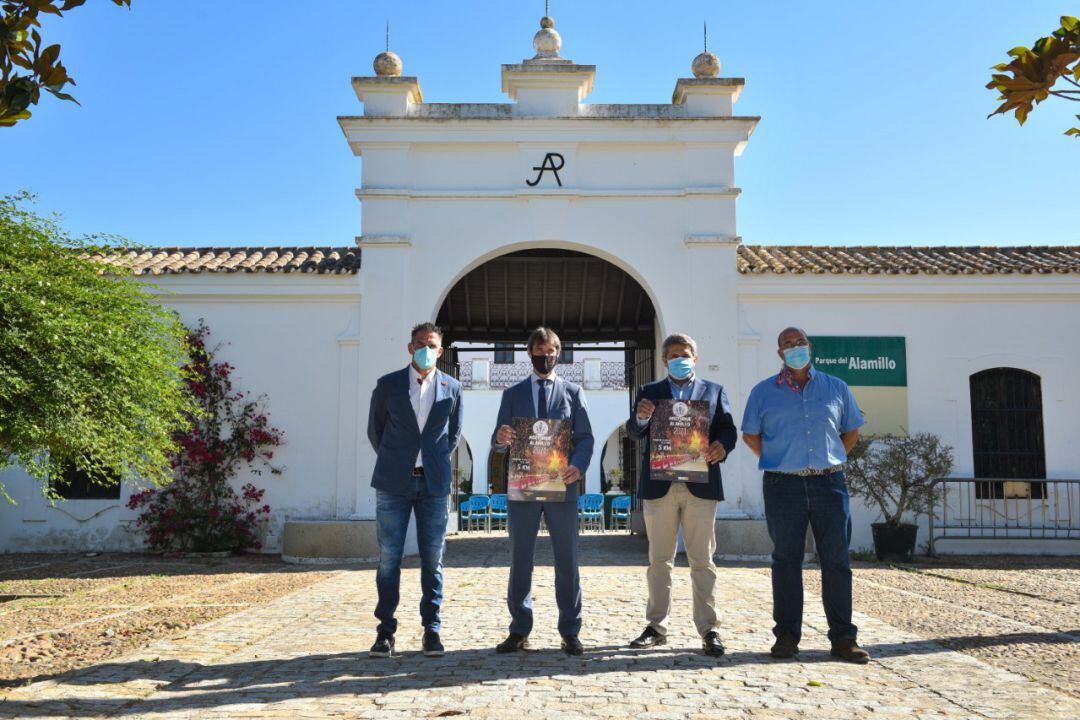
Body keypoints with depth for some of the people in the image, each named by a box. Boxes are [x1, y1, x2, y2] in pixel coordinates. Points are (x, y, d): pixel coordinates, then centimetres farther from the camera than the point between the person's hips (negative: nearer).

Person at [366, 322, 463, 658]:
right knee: (388, 558, 2)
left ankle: (431, 630, 13)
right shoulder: (388, 385, 2)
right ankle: (386, 631, 11)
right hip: (394, 483, 0)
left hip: (434, 483, 1)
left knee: (432, 560, 5)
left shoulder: (452, 388, 5)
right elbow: (374, 430, 11)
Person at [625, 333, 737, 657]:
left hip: (700, 484, -1)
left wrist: (722, 445, -18)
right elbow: (634, 432, 1)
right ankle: (657, 626, 15)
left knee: (702, 560, 3)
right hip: (659, 485, 1)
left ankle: (708, 629, 8)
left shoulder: (714, 391, 12)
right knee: (659, 560, 7)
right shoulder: (649, 392, 11)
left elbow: (728, 429, 5)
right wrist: (640, 417, -22)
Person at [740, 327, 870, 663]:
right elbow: (750, 435, 11)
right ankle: (787, 635, 12)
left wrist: (832, 461, 10)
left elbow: (851, 431, 19)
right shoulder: (763, 392, 6)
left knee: (837, 561, 2)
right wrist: (777, 462, 6)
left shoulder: (836, 388, 10)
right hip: (784, 486, -1)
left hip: (829, 484, 1)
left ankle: (843, 638, 10)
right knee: (786, 560, 4)